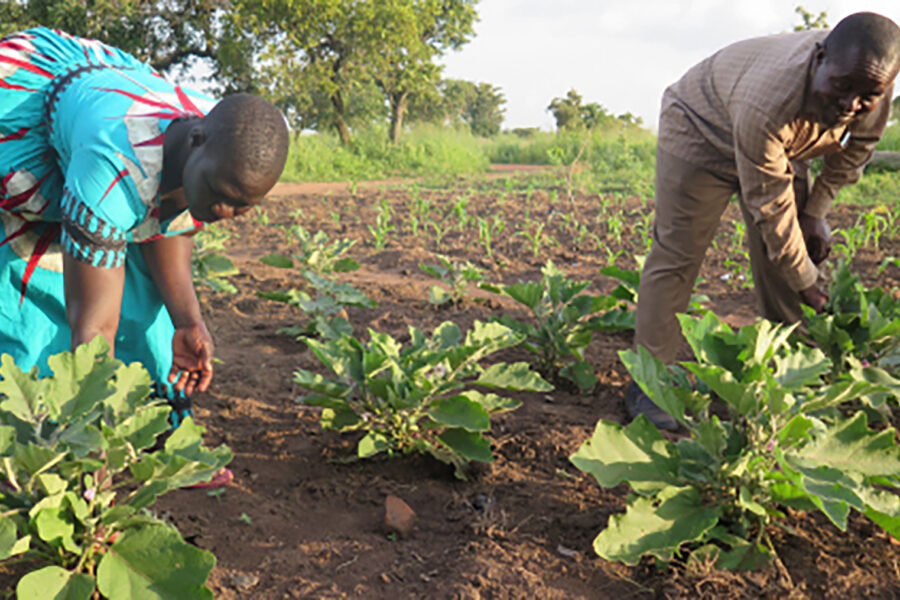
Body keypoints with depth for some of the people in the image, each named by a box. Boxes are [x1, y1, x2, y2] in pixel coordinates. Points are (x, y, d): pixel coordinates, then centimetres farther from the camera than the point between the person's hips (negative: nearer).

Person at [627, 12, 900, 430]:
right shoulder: (767, 104, -43)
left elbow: (852, 152, 0)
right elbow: (770, 207, -32)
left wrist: (815, 212, -5)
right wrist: (805, 281, -22)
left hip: (780, 147, 6)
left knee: (786, 258, 0)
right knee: (676, 254, -13)